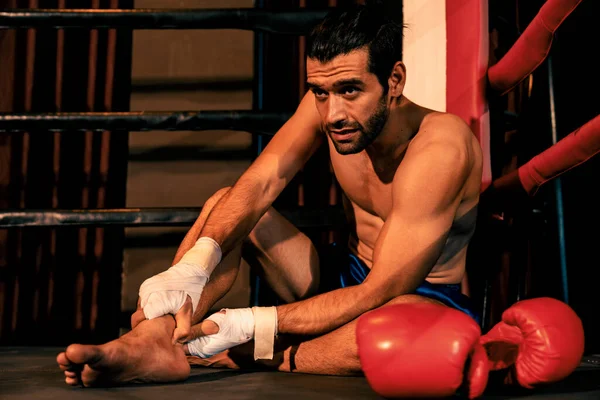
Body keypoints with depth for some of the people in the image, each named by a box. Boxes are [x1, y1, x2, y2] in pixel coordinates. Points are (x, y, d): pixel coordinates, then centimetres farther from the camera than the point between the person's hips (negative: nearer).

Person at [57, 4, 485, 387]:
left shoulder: (440, 146, -28)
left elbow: (379, 293, -31)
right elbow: (260, 184, -17)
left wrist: (250, 327, -36)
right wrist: (193, 266, -35)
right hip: (345, 280, 6)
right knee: (226, 204, -8)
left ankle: (243, 357, -22)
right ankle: (151, 340, -30)